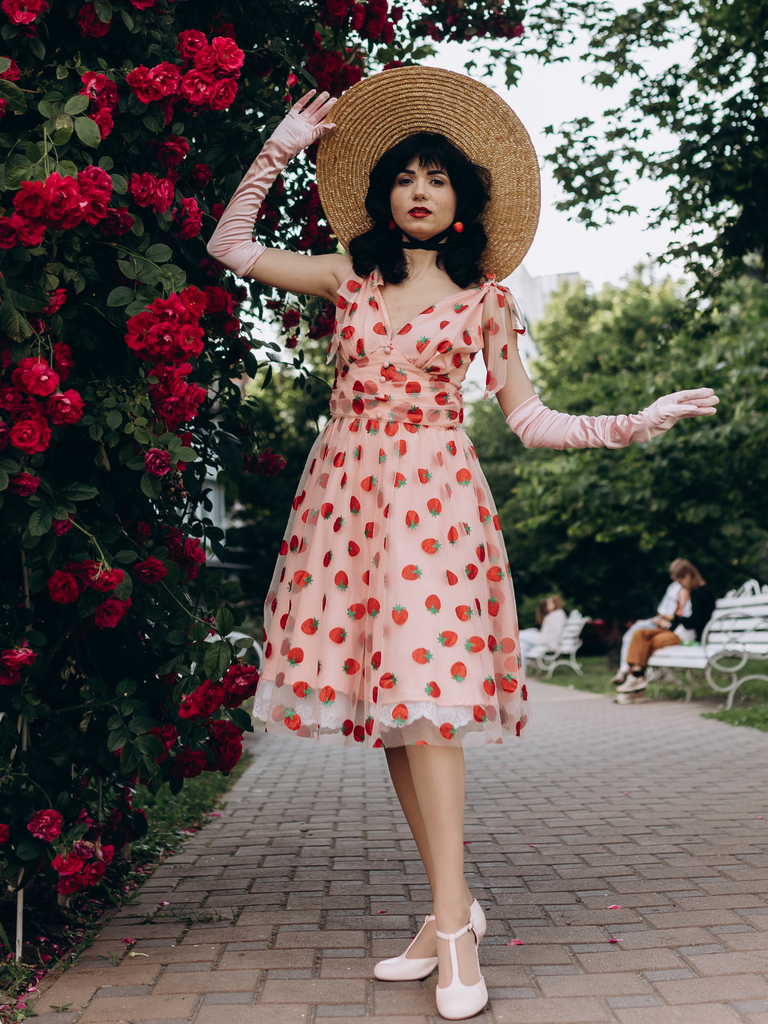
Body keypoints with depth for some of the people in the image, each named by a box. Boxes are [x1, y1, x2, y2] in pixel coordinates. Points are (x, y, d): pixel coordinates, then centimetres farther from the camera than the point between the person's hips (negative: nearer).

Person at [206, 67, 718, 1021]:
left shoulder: (483, 298, 9)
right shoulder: (349, 277, 13)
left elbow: (527, 417, 9)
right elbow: (231, 245, 18)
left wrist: (628, 425, -2)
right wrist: (278, 149, 15)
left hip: (432, 491, -3)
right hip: (349, 486, 3)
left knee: (424, 687, -16)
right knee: (387, 696, 1)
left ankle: (453, 929, -13)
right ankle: (454, 905, 11)